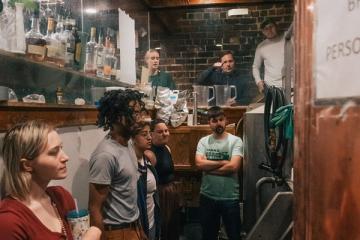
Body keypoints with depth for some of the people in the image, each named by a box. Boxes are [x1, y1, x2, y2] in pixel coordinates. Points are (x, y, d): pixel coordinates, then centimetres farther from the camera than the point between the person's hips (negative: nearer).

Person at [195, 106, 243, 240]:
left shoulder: (235, 141, -7)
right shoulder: (203, 141, 2)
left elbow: (233, 166, -20)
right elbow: (199, 163, -13)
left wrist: (209, 168, -12)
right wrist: (223, 162, -15)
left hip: (230, 198, -2)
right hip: (207, 197, 3)